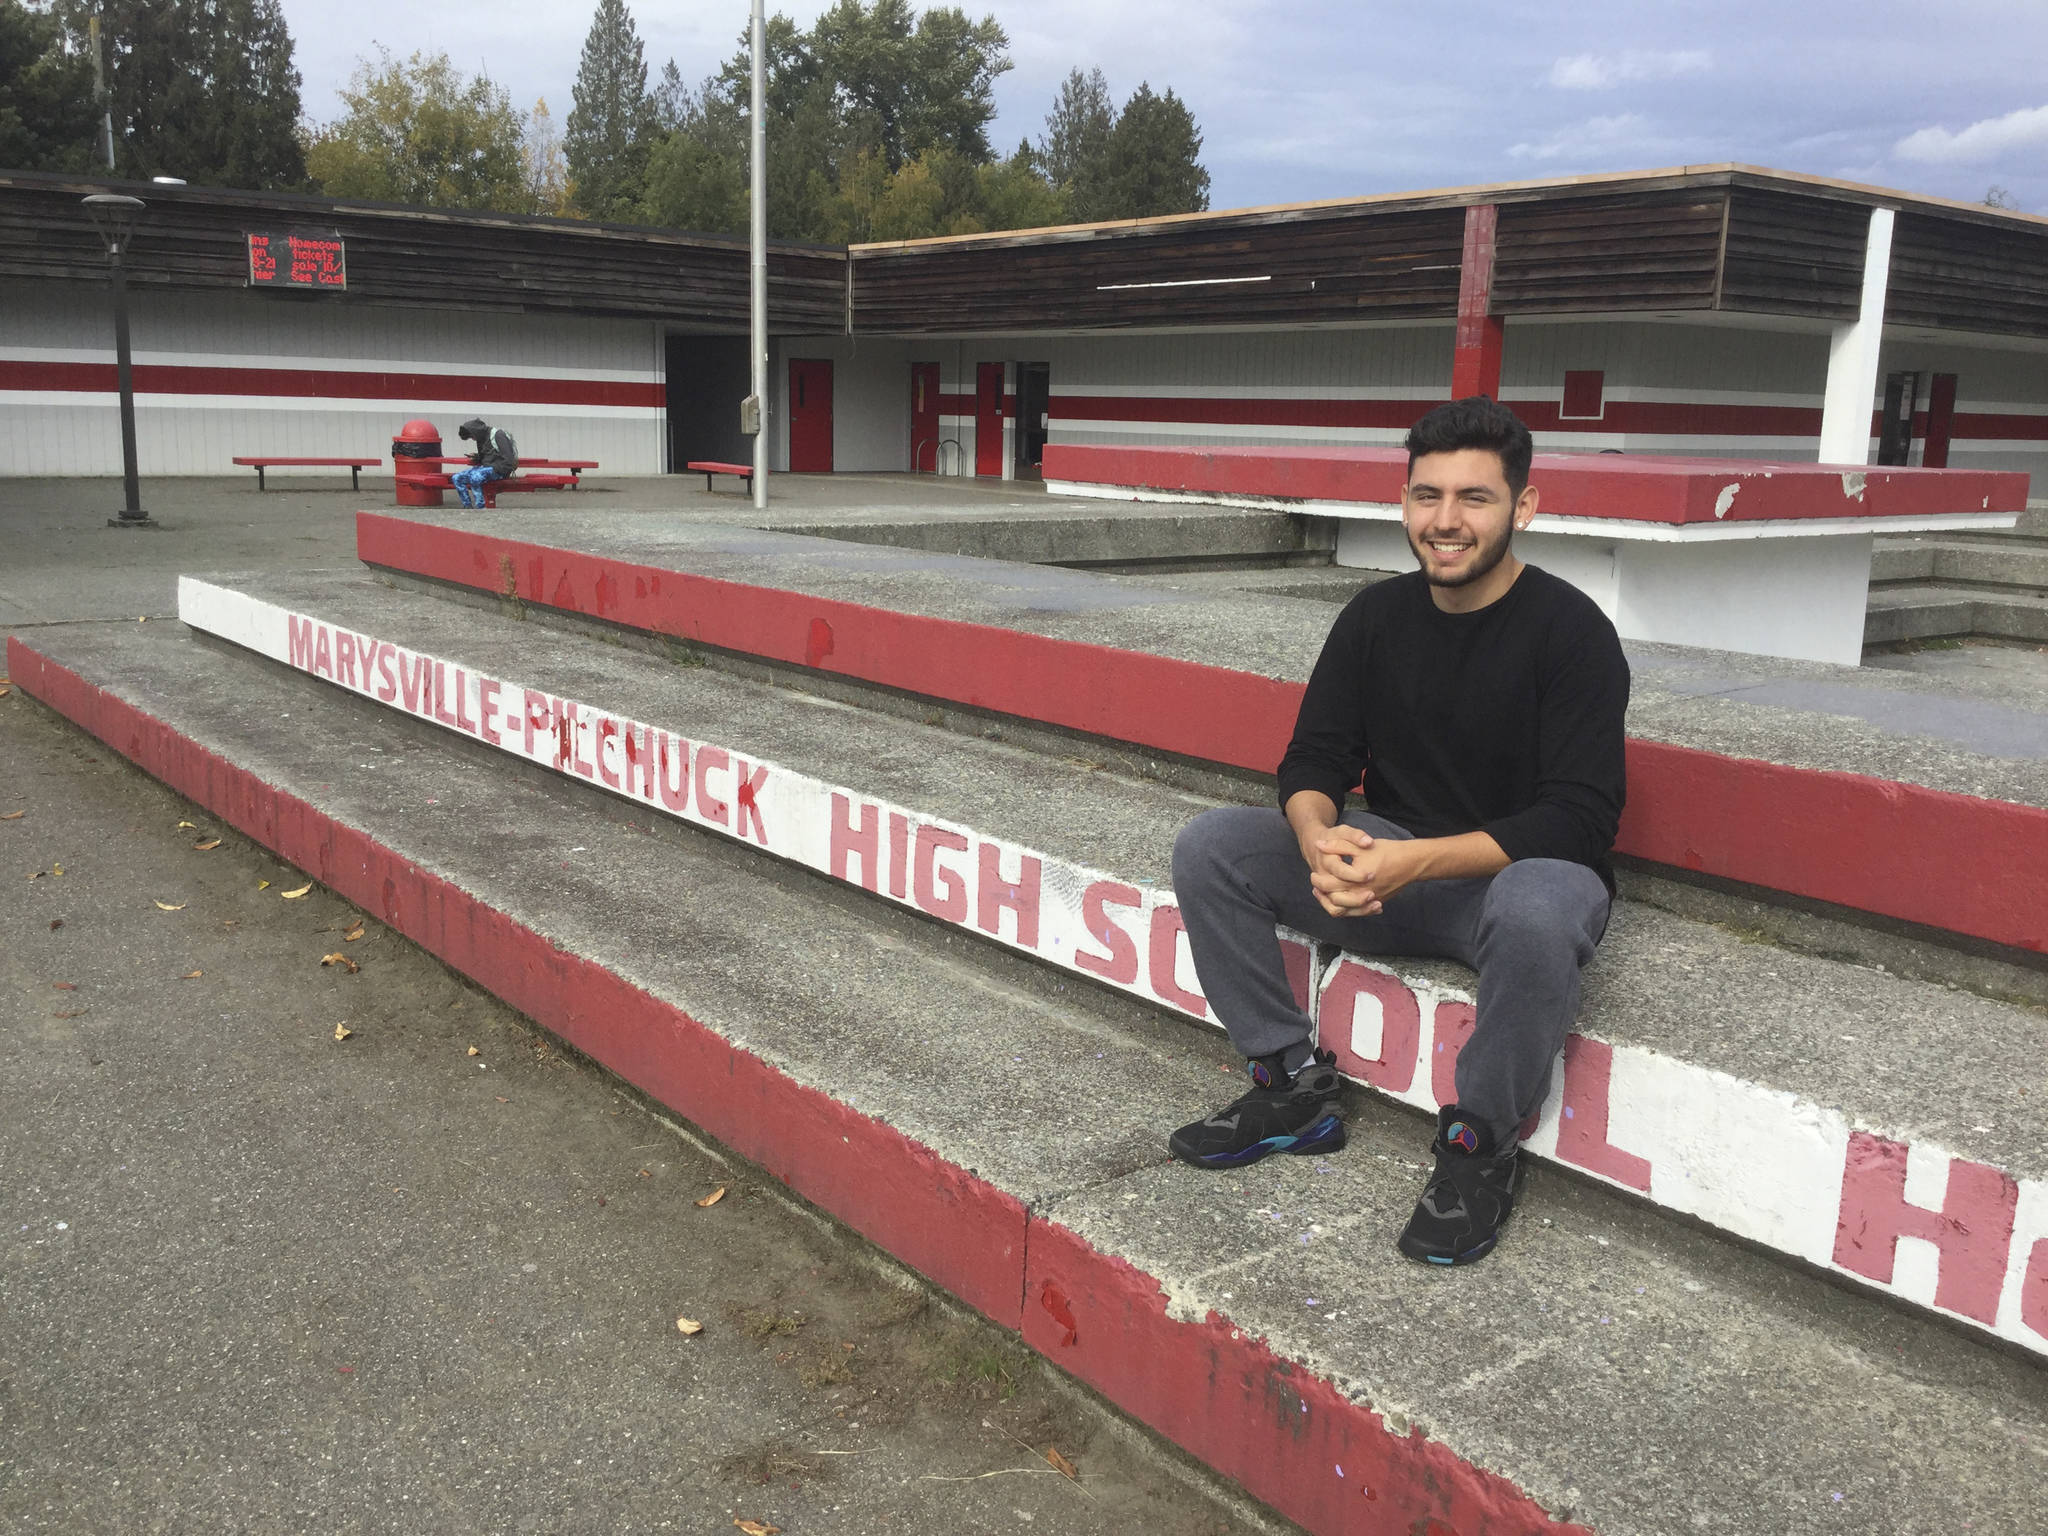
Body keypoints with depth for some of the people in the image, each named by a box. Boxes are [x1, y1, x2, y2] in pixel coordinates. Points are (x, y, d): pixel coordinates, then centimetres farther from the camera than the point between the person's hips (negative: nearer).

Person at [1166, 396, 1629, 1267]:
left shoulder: (1570, 631, -13)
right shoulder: (1376, 617, 2)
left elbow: (1578, 821, -20)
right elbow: (1314, 759, 3)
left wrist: (1416, 860, -32)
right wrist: (1319, 836, -23)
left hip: (1519, 870, -5)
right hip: (1389, 864, 5)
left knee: (1535, 910, -41)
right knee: (1208, 848, -13)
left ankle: (1479, 1144, -15)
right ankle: (1292, 1088, -2)